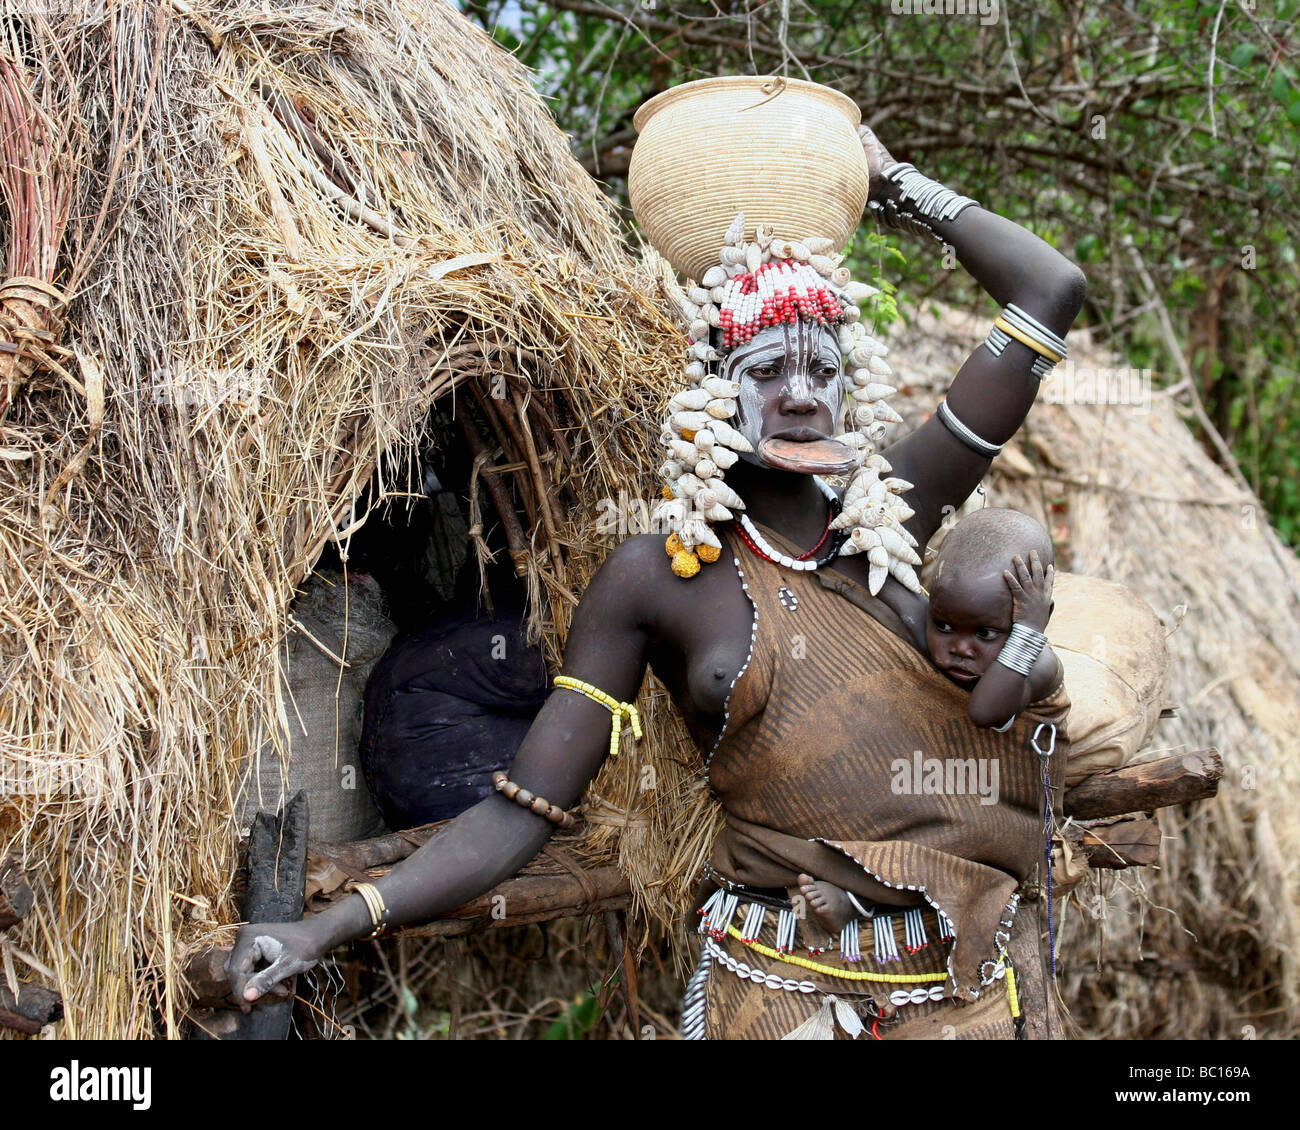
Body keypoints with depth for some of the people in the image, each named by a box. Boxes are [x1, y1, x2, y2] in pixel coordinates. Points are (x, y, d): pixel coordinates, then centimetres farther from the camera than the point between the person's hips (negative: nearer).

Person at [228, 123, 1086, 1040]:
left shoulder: (893, 514, 2)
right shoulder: (656, 578, -5)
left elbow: (1053, 292, 3)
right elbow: (521, 813, -8)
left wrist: (893, 182, 10)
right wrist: (330, 927, -18)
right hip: (782, 988, -3)